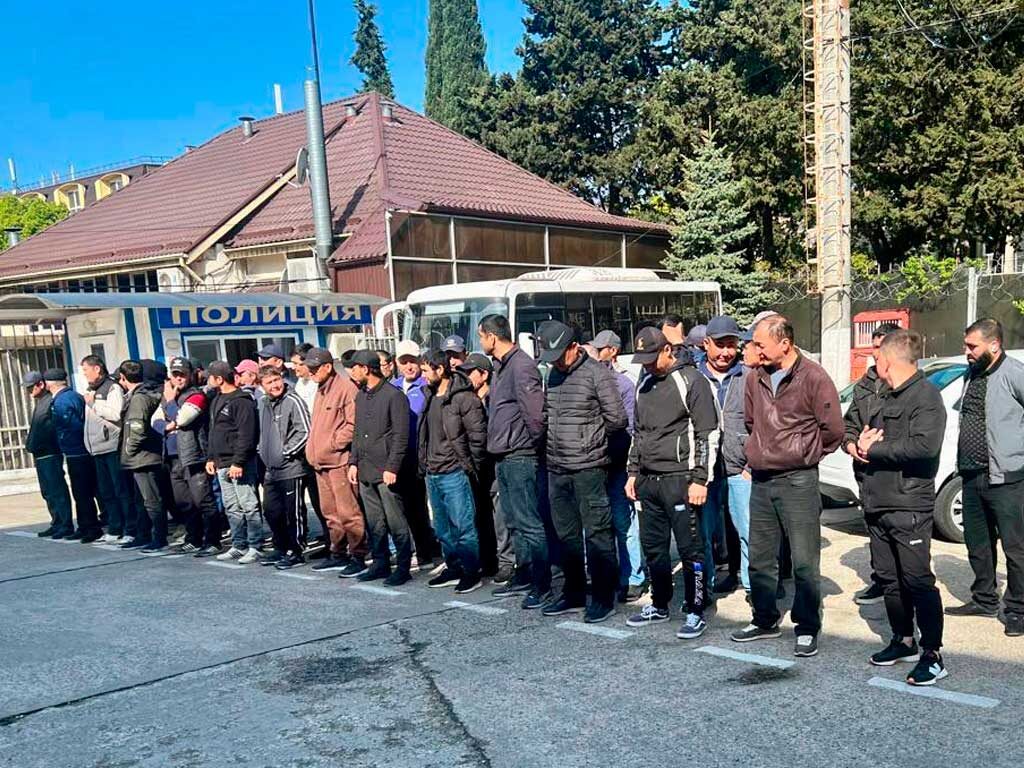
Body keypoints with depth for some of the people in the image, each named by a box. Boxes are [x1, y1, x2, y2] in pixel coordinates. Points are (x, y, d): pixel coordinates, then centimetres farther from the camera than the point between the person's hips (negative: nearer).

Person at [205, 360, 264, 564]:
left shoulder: (242, 402, -12)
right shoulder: (217, 401, 17)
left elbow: (246, 435, -18)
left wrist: (238, 462, -21)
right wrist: (210, 458, 17)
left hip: (239, 464, -9)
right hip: (222, 464, 9)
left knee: (249, 505, -4)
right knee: (232, 508, 13)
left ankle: (254, 547, 1)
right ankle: (239, 546, 21)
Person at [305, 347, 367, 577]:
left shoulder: (346, 388, -12)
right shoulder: (320, 390, 18)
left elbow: (353, 424, -17)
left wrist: (333, 444, -14)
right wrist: (312, 449, 15)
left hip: (339, 461, -9)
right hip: (320, 462, 10)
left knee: (348, 512, -7)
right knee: (330, 513, 15)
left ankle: (358, 558, 0)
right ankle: (338, 554, 25)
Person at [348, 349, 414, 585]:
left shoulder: (393, 396, -9)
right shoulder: (360, 396, 16)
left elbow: (401, 436, -12)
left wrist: (392, 468, -17)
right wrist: (353, 462, 12)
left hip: (386, 471, -8)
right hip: (365, 471, 8)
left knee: (396, 522, -3)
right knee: (374, 523, 13)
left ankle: (403, 567, 5)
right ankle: (380, 564, 22)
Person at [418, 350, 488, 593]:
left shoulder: (464, 398, -13)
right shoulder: (430, 397, 13)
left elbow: (478, 435, -13)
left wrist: (470, 466, -10)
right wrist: (424, 465, 14)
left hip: (454, 473, -9)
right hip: (432, 474, 9)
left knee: (464, 525, -4)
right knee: (443, 527, 16)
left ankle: (472, 572, 5)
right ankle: (453, 569, 27)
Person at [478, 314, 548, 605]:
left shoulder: (521, 366, -16)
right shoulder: (501, 367, 16)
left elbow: (535, 412, -21)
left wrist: (535, 444, -10)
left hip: (520, 458, -10)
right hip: (504, 457, 10)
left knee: (529, 523, -5)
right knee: (514, 522, 16)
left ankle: (542, 585, 2)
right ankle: (523, 576, 27)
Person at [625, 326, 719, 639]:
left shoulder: (690, 381, -8)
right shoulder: (644, 385, 15)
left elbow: (708, 434, -11)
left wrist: (700, 479, -14)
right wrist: (633, 473, 18)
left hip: (679, 480, -7)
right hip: (647, 481, 7)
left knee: (690, 548, -2)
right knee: (653, 546, 14)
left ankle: (696, 612, 8)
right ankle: (659, 604, 28)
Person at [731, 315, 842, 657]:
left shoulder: (813, 378, -11)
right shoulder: (756, 379, 7)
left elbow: (833, 429, -9)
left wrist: (804, 454, 2)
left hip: (798, 481, -6)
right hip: (761, 481, 6)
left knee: (804, 562, 1)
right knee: (760, 558, 14)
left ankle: (807, 629, 15)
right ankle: (765, 620, 29)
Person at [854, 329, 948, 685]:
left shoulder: (925, 395, -11)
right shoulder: (887, 397, 20)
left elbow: (925, 445, -25)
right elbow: (869, 435, 26)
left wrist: (874, 449, -15)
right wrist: (863, 442, 0)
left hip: (908, 505, -9)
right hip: (877, 505, 9)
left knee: (918, 580, -5)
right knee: (889, 577, 14)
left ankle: (932, 655, 3)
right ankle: (903, 641, 27)